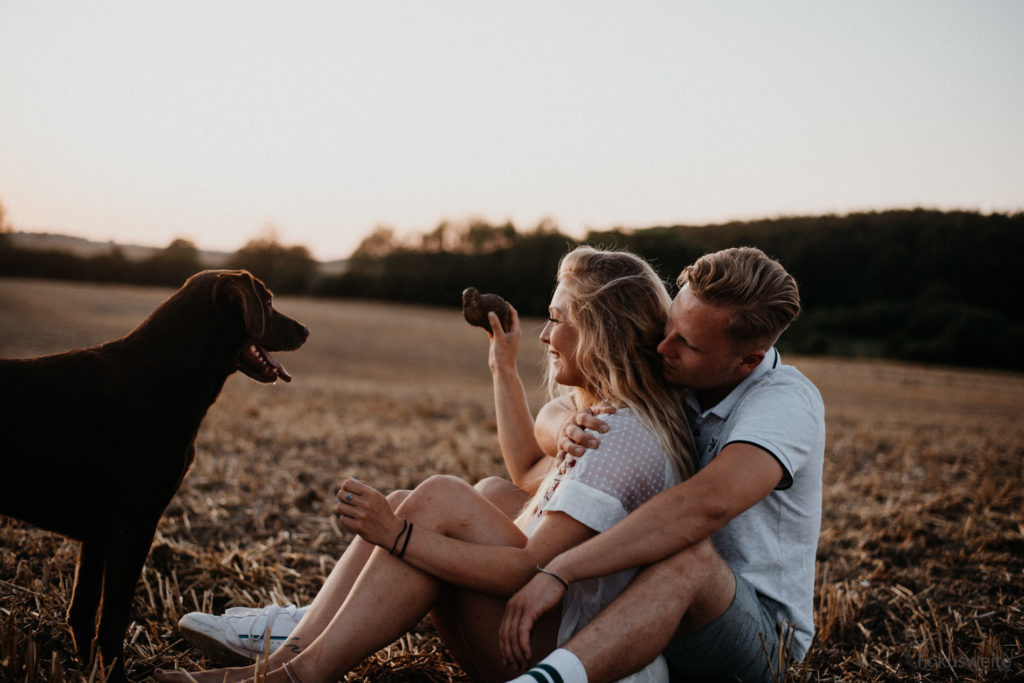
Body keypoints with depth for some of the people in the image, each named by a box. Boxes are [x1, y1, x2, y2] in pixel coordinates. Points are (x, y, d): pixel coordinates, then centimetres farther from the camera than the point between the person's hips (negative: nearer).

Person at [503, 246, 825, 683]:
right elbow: (548, 419, 4)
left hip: (760, 630, -7)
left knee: (690, 554, -43)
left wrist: (558, 572, -44)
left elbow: (708, 504, -41)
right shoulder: (674, 378, 1)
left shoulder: (788, 402, -22)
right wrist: (568, 428, -24)